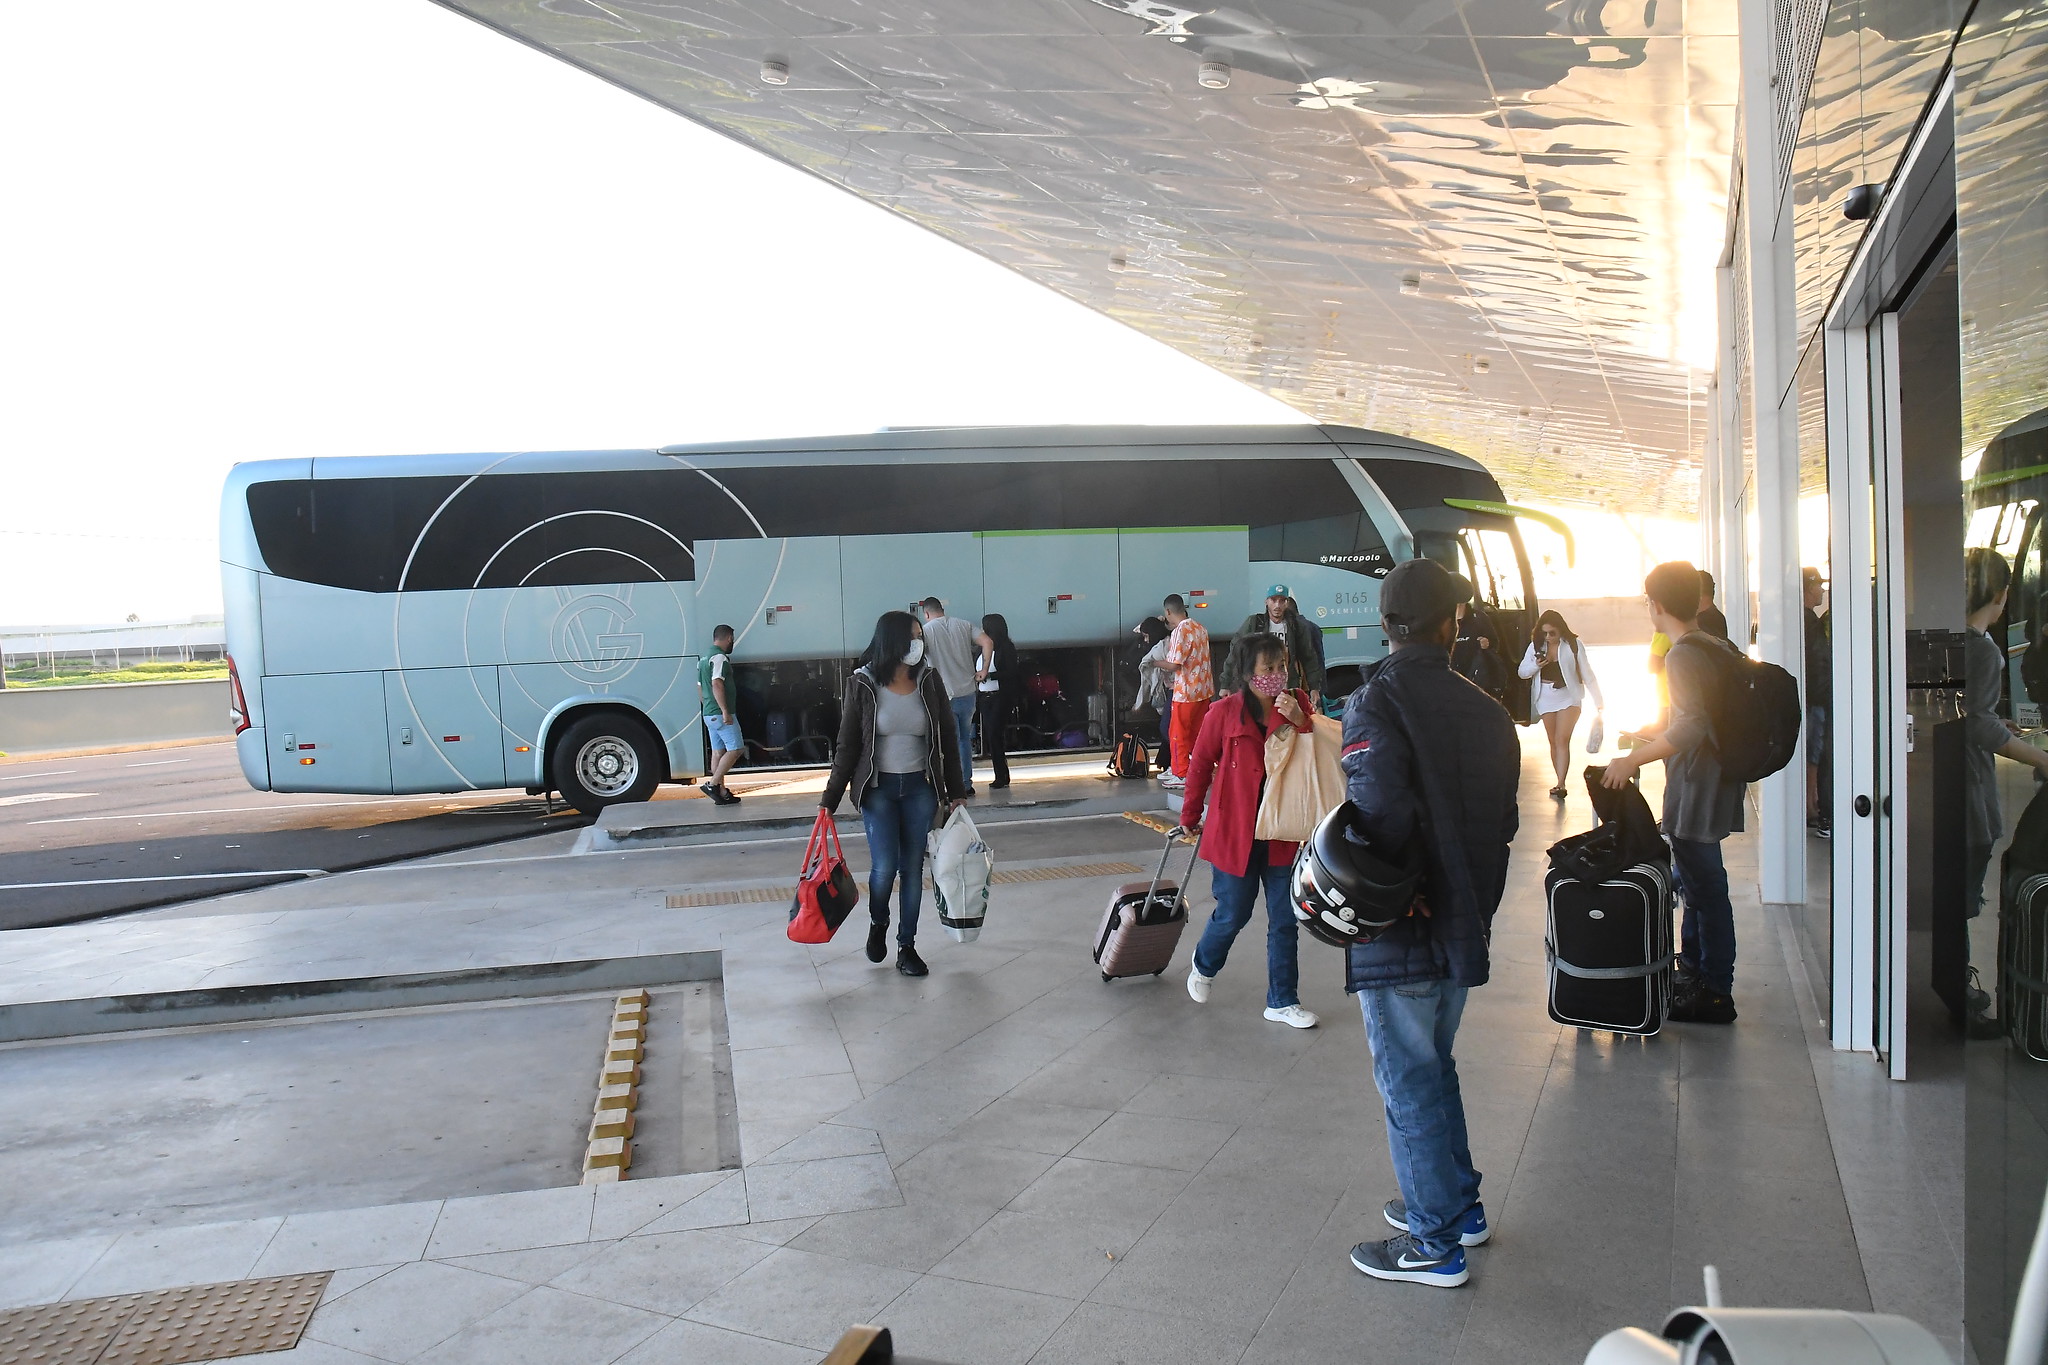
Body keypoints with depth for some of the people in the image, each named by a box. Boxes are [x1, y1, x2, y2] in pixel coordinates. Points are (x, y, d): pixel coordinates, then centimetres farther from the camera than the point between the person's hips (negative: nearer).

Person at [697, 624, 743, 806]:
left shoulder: (704, 659, 18)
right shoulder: (720, 658, -13)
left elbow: (700, 687, 22)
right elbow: (717, 684, -23)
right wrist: (725, 711, -25)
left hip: (709, 714, 10)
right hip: (721, 714, -10)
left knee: (718, 751, 9)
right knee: (735, 749, -8)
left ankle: (721, 793, 10)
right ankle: (713, 784, -12)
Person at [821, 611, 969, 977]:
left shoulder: (929, 681, -2)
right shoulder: (862, 685, -8)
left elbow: (948, 739, 5)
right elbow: (847, 746, -3)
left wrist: (955, 792, 4)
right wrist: (829, 799, -3)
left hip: (920, 789, 2)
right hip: (878, 789, -2)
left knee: (913, 868, 6)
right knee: (884, 867, -7)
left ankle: (907, 946, 18)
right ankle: (878, 924, 24)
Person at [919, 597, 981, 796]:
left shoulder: (927, 630, -5)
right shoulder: (964, 625, 7)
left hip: (945, 695, -4)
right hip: (968, 692, 4)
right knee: (965, 739, 18)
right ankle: (967, 784, 21)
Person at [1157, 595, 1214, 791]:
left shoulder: (1179, 631, -17)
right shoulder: (1199, 628, 8)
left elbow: (1174, 665, -20)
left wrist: (1159, 662, -1)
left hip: (1186, 691, -8)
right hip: (1204, 689, 8)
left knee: (1178, 734, 3)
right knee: (1198, 732, 15)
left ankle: (1181, 775, 6)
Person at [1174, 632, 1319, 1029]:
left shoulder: (1297, 704, -2)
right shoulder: (1224, 712, -12)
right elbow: (1200, 765, -1)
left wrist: (1300, 722, -23)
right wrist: (1190, 816, 8)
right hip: (1235, 832, -3)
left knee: (1285, 920, 7)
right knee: (1233, 915, 10)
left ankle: (1282, 1001, 22)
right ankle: (1203, 966, 41)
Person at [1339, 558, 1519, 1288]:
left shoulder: (1375, 703, -15)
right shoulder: (1485, 710, 6)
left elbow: (1382, 811, -30)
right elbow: (1502, 822, 9)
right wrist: (1478, 903, 17)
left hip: (1399, 932, -7)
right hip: (1463, 925, 7)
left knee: (1409, 1083, 5)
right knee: (1433, 1067, 23)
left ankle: (1433, 1243, 15)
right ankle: (1459, 1205, 36)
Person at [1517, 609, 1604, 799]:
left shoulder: (1573, 644, -8)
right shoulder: (1536, 646, 1)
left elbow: (1587, 673, -5)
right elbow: (1522, 672, 4)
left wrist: (1598, 700, -6)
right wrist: (1536, 665, -17)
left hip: (1568, 697, -4)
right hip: (1545, 697, 4)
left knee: (1562, 740, -14)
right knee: (1554, 742, 7)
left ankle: (1560, 784, -18)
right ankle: (1561, 784, 14)